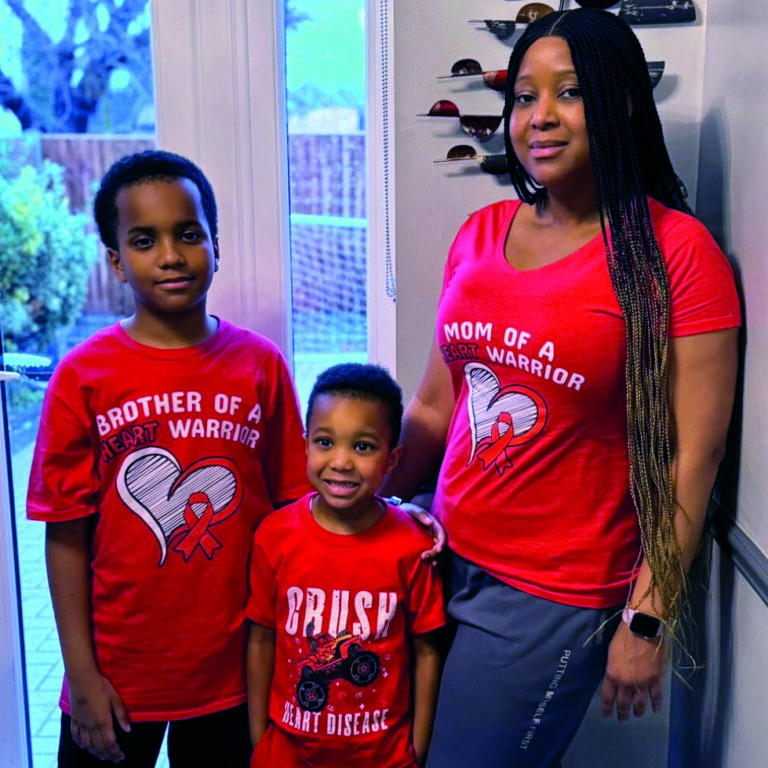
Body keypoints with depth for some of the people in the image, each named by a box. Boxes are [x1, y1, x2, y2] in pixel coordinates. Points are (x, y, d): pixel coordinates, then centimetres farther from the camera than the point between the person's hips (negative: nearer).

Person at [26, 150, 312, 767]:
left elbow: (289, 508, 1)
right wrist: (81, 674, -6)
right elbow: (67, 535, -6)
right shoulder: (83, 376, -8)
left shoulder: (261, 364, -4)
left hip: (232, 670, 1)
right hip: (117, 675, -1)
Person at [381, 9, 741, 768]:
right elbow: (433, 407, 10)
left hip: (556, 594, -5)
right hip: (446, 559, 6)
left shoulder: (675, 251, -12)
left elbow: (691, 456, -13)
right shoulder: (481, 233, 4)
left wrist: (647, 621, -12)